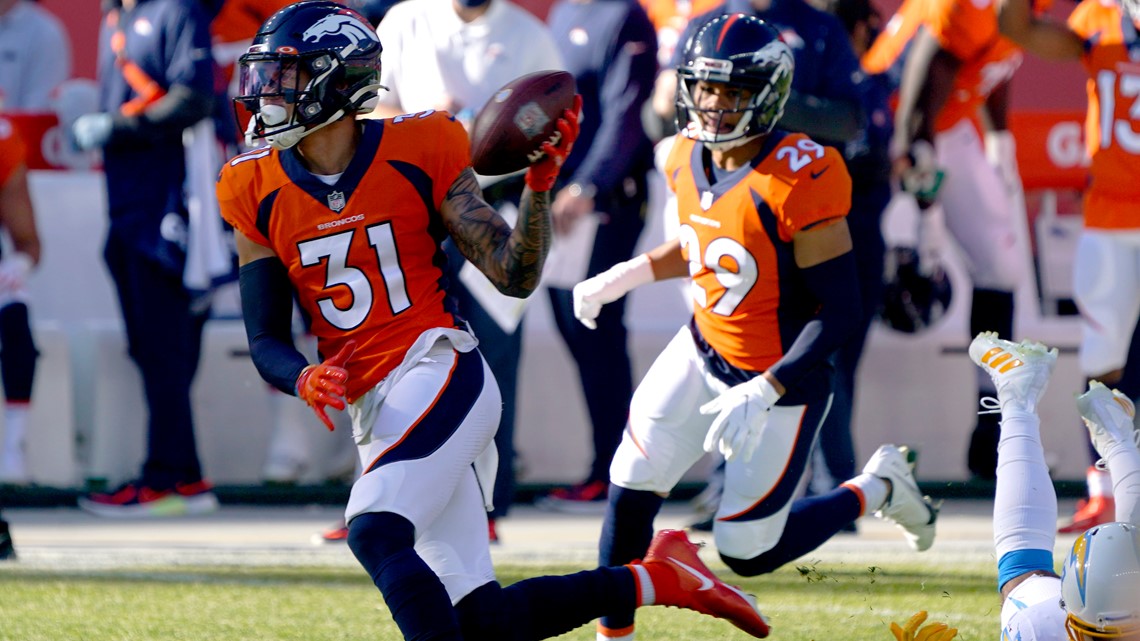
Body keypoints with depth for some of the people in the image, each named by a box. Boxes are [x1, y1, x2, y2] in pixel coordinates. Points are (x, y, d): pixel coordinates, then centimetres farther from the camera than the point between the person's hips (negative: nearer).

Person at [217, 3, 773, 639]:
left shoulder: (416, 153, -3)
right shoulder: (259, 193, 6)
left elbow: (515, 275, -3)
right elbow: (266, 341, 8)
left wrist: (540, 185, -18)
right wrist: (305, 380, -14)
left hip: (439, 370, -5)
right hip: (375, 413, 5)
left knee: (375, 533, -30)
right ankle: (656, 579, 16)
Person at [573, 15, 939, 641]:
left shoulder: (798, 181, -28)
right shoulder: (688, 159, -4)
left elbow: (839, 312, -25)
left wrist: (764, 394, -29)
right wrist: (626, 276, 5)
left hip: (780, 378, -6)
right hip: (703, 350, 6)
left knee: (748, 554, 1)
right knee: (630, 491, -4)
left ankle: (877, 488, 24)